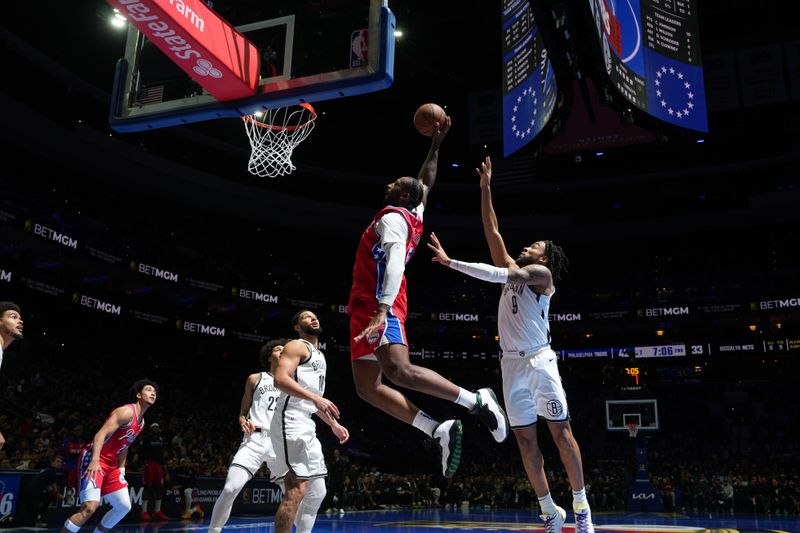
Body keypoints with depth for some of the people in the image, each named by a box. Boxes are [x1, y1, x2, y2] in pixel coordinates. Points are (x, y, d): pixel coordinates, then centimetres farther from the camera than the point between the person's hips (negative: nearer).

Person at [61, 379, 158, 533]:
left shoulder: (141, 422, 14)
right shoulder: (127, 412, -16)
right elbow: (101, 434, -25)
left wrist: (121, 471, 21)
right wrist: (94, 461, -37)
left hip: (111, 465, 10)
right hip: (93, 460, -10)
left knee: (124, 506, 8)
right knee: (90, 506, -24)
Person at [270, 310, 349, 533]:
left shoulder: (319, 356, 25)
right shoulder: (297, 346, -3)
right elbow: (280, 379, -20)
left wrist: (334, 425, 25)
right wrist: (316, 398, -27)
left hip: (306, 425, 10)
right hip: (291, 421, -10)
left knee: (317, 491, 12)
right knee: (297, 489, -17)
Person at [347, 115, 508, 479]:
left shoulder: (393, 218, -4)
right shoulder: (411, 215, 21)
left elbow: (394, 263, -21)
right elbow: (426, 183, 38)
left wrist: (382, 310, -33)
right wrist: (435, 144, 39)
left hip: (381, 305, -10)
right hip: (366, 306, 10)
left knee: (399, 371, -27)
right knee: (367, 387, 1)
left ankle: (478, 401, -19)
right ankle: (440, 431, -5)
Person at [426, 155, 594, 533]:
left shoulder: (542, 273, -3)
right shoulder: (513, 269, 17)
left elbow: (501, 275, -19)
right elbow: (491, 231, 15)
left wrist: (451, 262, -23)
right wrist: (485, 188, 12)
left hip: (539, 361, -6)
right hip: (511, 364, 7)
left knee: (561, 432, -2)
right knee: (525, 439, 5)